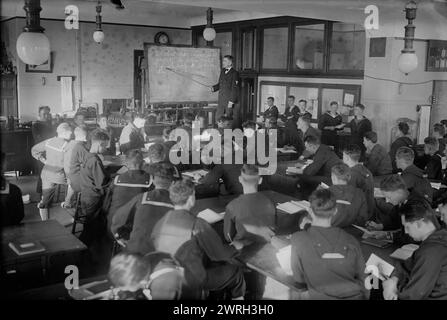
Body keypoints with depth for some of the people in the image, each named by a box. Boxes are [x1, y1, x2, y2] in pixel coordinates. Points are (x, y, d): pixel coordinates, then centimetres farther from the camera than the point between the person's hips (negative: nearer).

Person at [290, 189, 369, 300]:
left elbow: (299, 278, 1)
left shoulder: (299, 239, -7)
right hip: (354, 296, 4)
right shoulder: (351, 241, -1)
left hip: (319, 297, -4)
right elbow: (360, 275, 8)